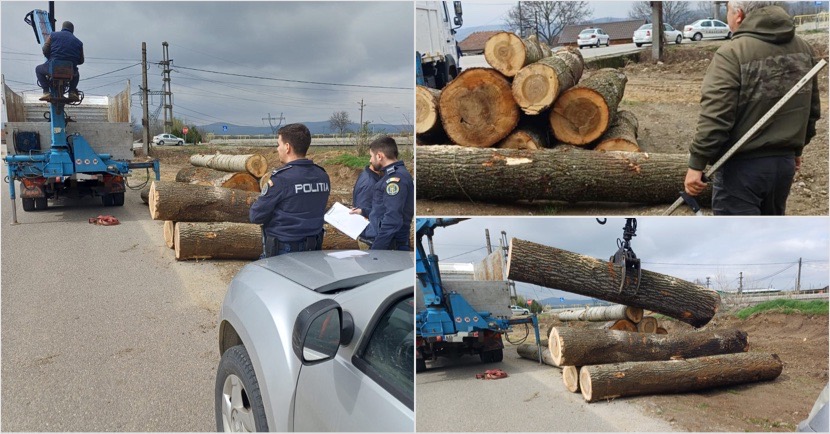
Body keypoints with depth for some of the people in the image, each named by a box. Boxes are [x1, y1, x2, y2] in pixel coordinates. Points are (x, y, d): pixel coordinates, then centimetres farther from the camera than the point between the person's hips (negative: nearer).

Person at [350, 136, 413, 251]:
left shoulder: (395, 177, -17)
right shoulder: (394, 175, 17)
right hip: (387, 242, 10)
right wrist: (363, 211, 32)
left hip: (389, 245, -10)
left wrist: (375, 249, -25)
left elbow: (392, 219, -25)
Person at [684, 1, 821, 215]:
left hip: (743, 166, -8)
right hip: (785, 161, 8)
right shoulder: (803, 48, 7)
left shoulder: (732, 53, -17)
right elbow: (812, 109, 14)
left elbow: (714, 117, -23)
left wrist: (696, 164, -18)